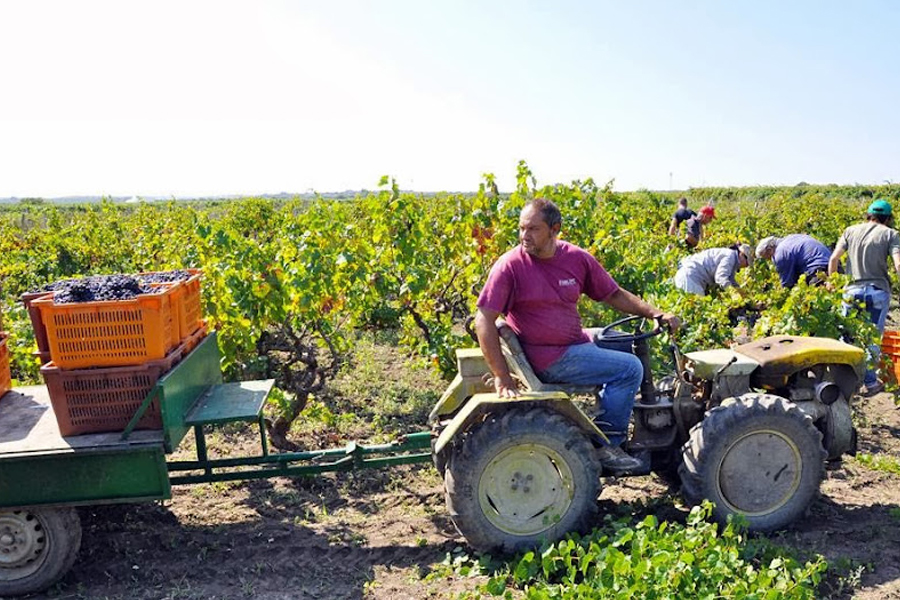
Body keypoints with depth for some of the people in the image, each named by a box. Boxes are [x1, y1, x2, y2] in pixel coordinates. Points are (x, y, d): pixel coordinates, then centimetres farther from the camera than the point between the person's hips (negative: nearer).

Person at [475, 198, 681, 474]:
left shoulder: (578, 258, 0)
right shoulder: (510, 266, -16)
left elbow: (614, 295, 10)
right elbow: (484, 320, -19)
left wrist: (656, 313, -2)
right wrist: (502, 377, -24)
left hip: (578, 340, 7)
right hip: (549, 358, -7)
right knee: (629, 368, -12)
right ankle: (606, 445, 1)